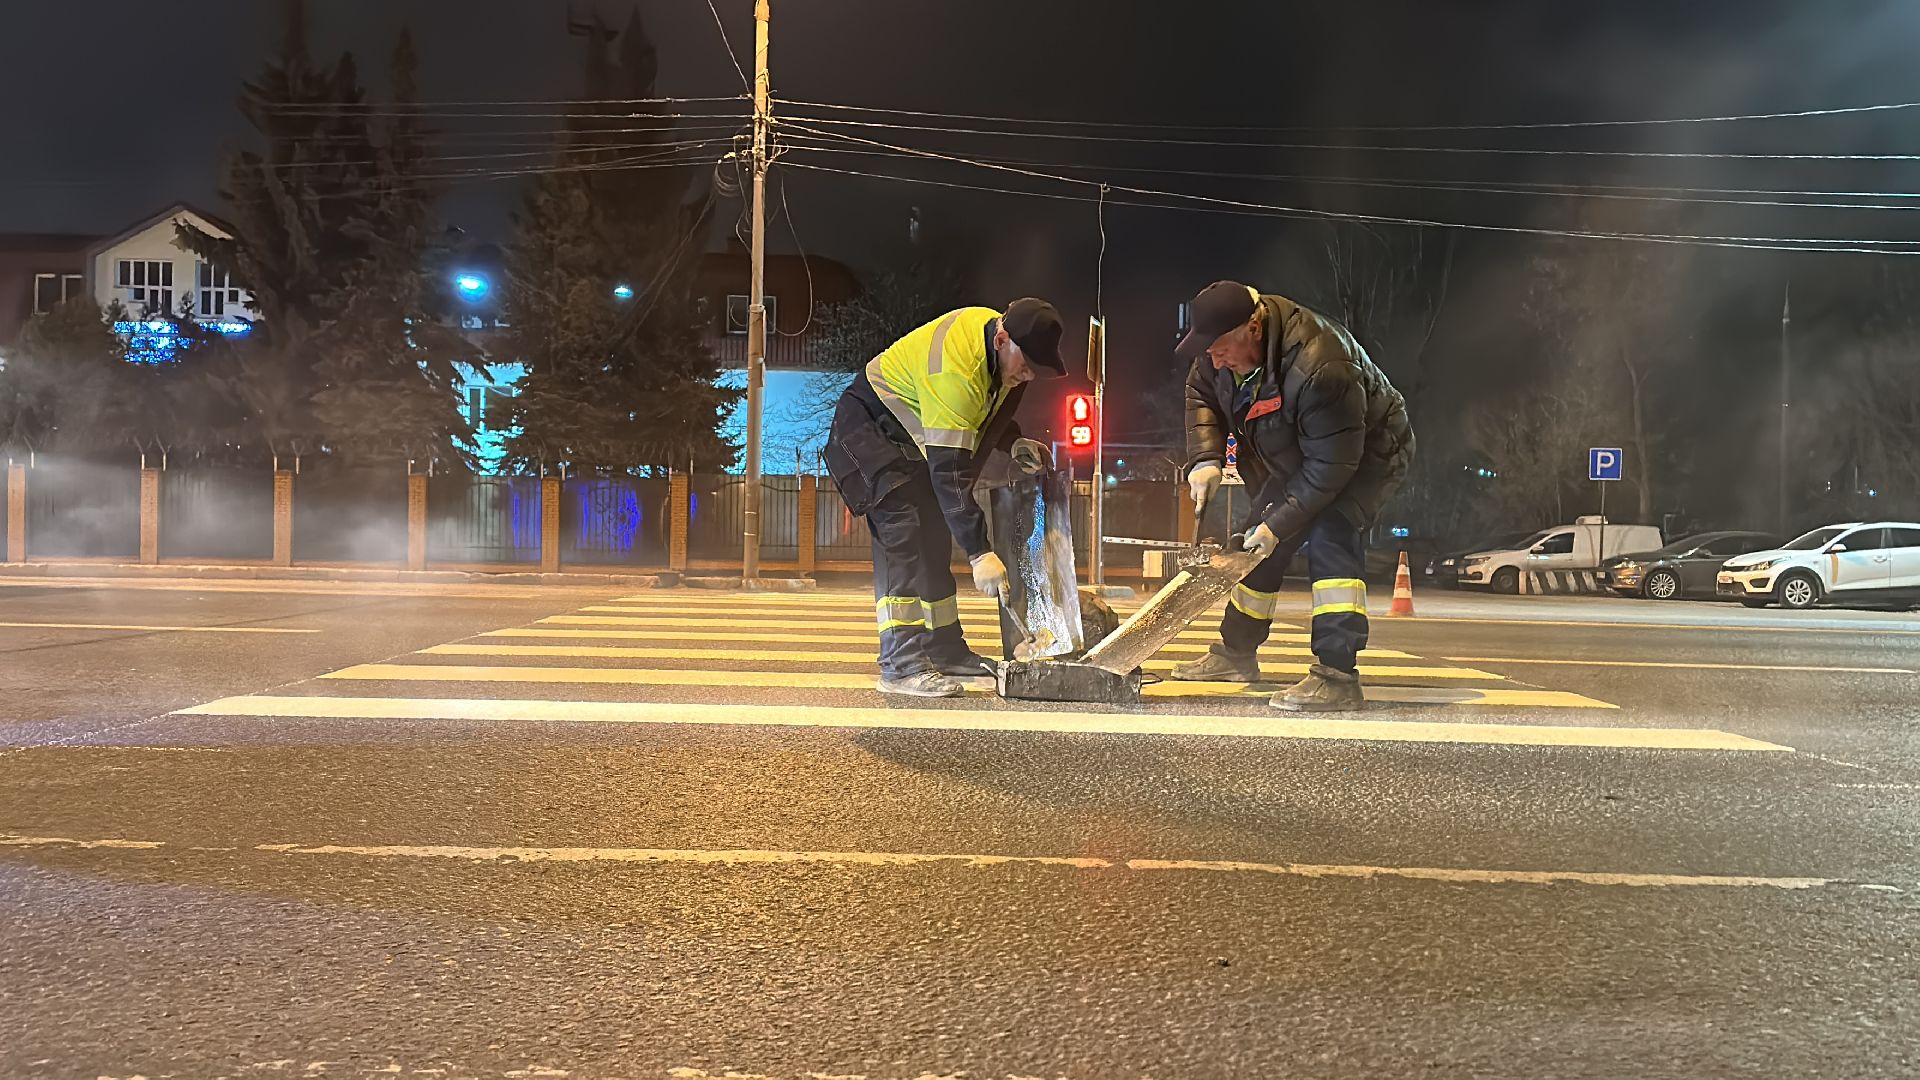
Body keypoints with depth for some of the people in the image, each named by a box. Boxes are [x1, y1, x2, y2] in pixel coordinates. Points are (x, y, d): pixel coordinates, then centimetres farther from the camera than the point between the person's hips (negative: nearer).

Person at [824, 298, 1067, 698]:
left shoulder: (1000, 328, -8)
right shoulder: (955, 371, -37)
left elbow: (991, 409, 13)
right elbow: (949, 471, -39)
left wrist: (1014, 442, -5)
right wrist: (980, 552, -40)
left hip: (912, 440, 10)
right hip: (869, 430, -10)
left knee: (934, 541, 10)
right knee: (901, 535, -21)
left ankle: (945, 650, 19)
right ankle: (901, 664, -23)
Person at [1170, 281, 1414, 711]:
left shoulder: (1318, 368, -42)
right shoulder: (1224, 344, -18)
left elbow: (1332, 464, -37)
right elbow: (1201, 394, 2)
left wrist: (1278, 523, -32)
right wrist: (1205, 459, -13)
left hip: (1368, 453, -8)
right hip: (1298, 457, 8)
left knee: (1329, 537, -30)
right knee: (1254, 541, 11)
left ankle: (1337, 676, -33)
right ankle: (1236, 653, 29)